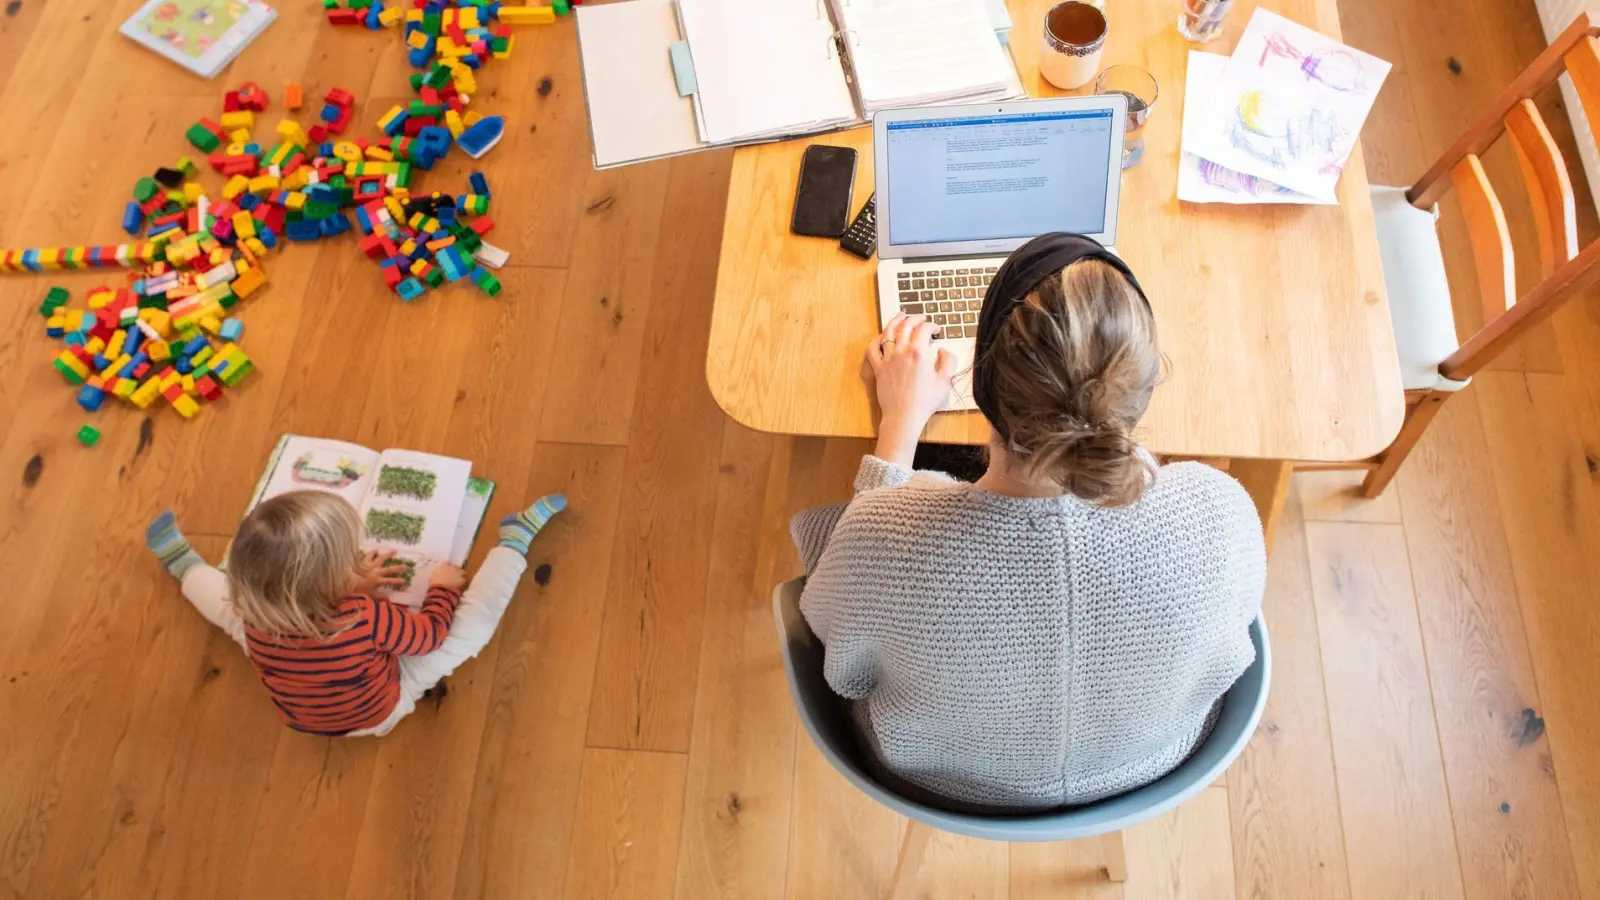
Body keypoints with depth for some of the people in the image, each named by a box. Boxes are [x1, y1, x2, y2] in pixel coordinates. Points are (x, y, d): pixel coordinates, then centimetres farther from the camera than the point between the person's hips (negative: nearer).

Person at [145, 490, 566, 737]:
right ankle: (514, 540, 9)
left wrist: (352, 587, -1)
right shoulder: (370, 619, -42)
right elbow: (432, 633, -22)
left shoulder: (254, 615, -29)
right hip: (379, 712, -3)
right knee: (473, 621, -9)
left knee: (225, 598, 13)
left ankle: (184, 564, 43)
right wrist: (443, 586, -5)